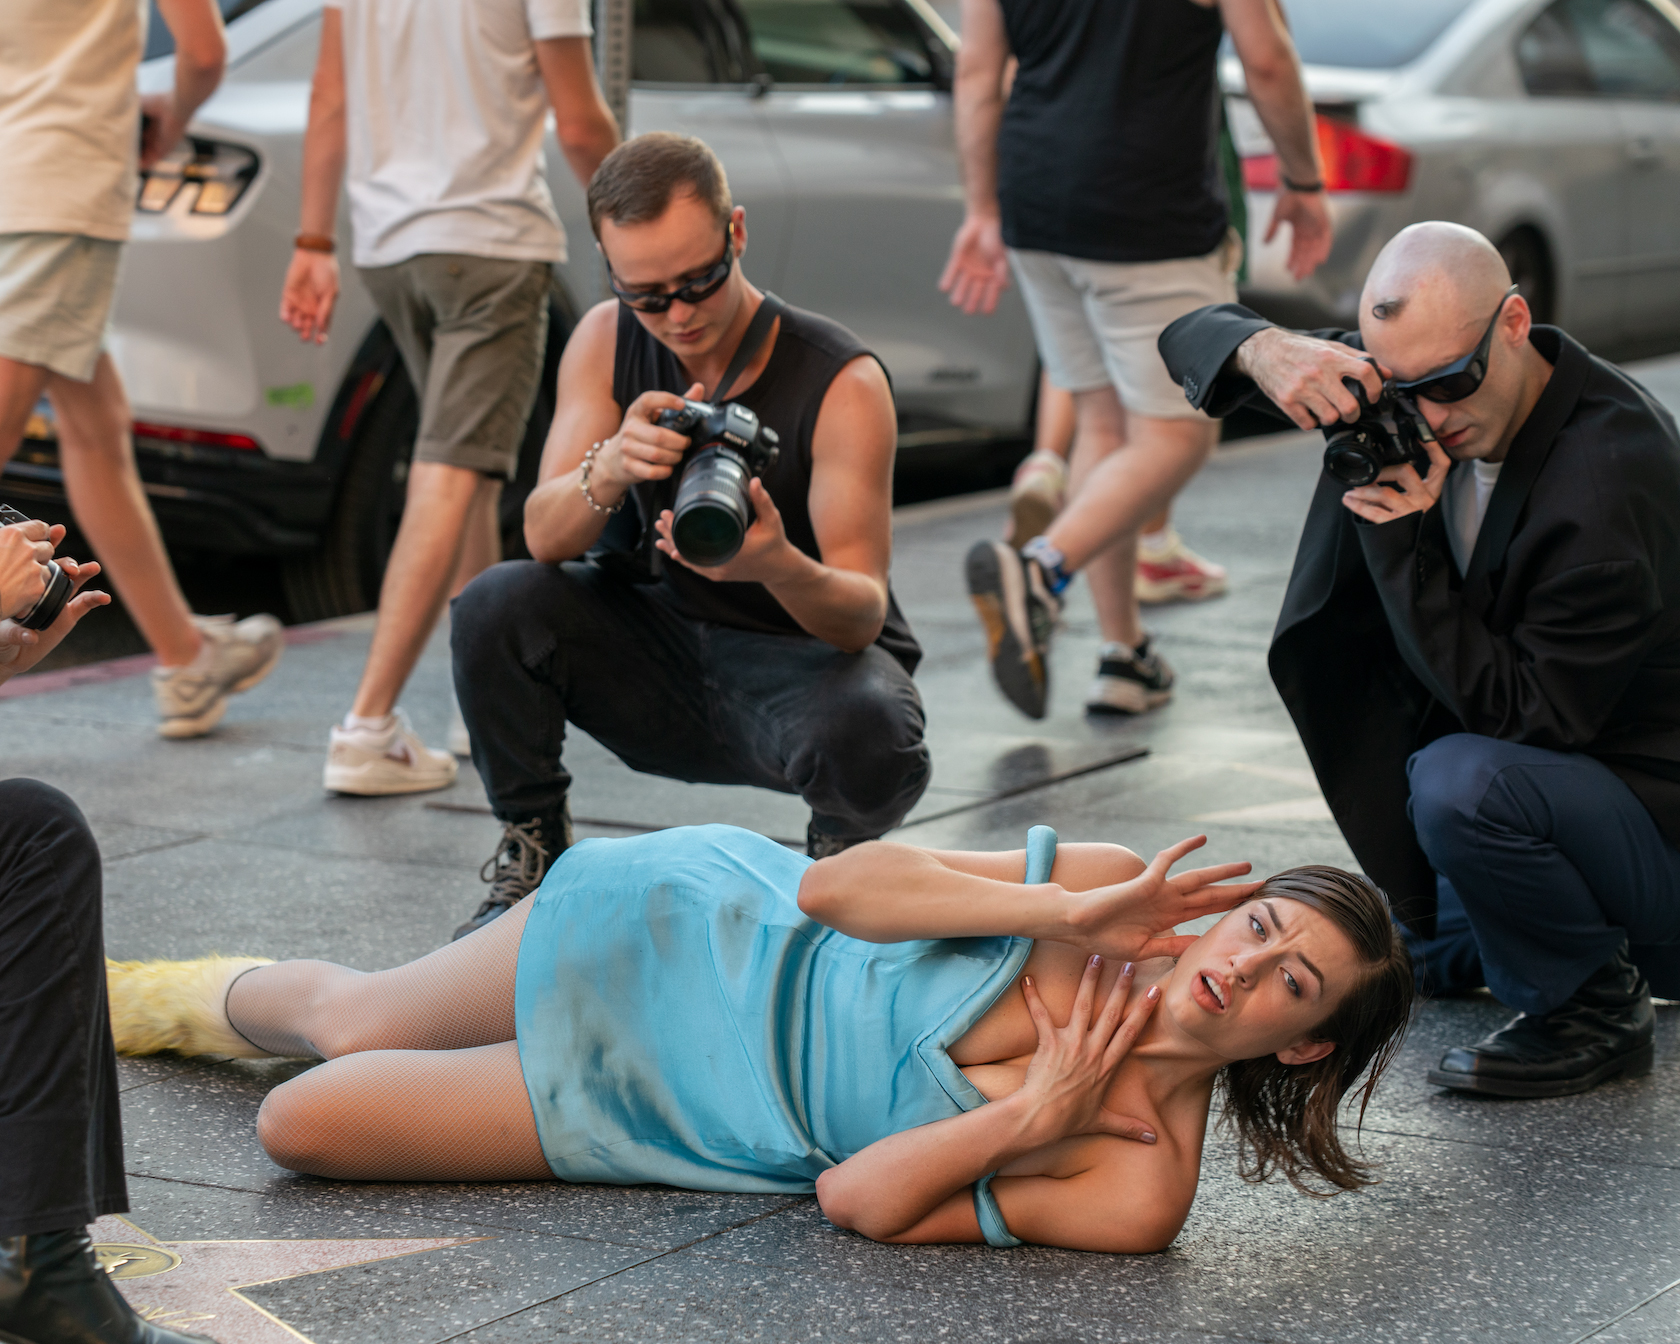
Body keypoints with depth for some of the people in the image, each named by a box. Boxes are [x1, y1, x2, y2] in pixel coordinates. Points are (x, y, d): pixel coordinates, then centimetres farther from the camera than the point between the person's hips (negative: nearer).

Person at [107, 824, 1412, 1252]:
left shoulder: (1138, 1188, -24)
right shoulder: (1109, 882, -19)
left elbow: (859, 1202, -23)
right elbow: (833, 885, -20)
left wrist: (1034, 1118, -36)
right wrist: (1070, 915, -29)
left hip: (710, 1126, 0)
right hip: (716, 935, 0)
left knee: (303, 1123, 2)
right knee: (353, 1021, 14)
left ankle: (170, 1008, 40)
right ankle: (157, 995, 52)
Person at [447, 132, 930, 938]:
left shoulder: (842, 382, -20)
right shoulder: (607, 342, -7)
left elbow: (861, 615, -25)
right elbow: (544, 537, -16)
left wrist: (780, 567, -49)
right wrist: (609, 469, -40)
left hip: (808, 655, -3)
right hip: (661, 656, 3)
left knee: (872, 734, -38)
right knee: (494, 608, -23)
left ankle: (837, 858, 1)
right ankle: (533, 859, 0)